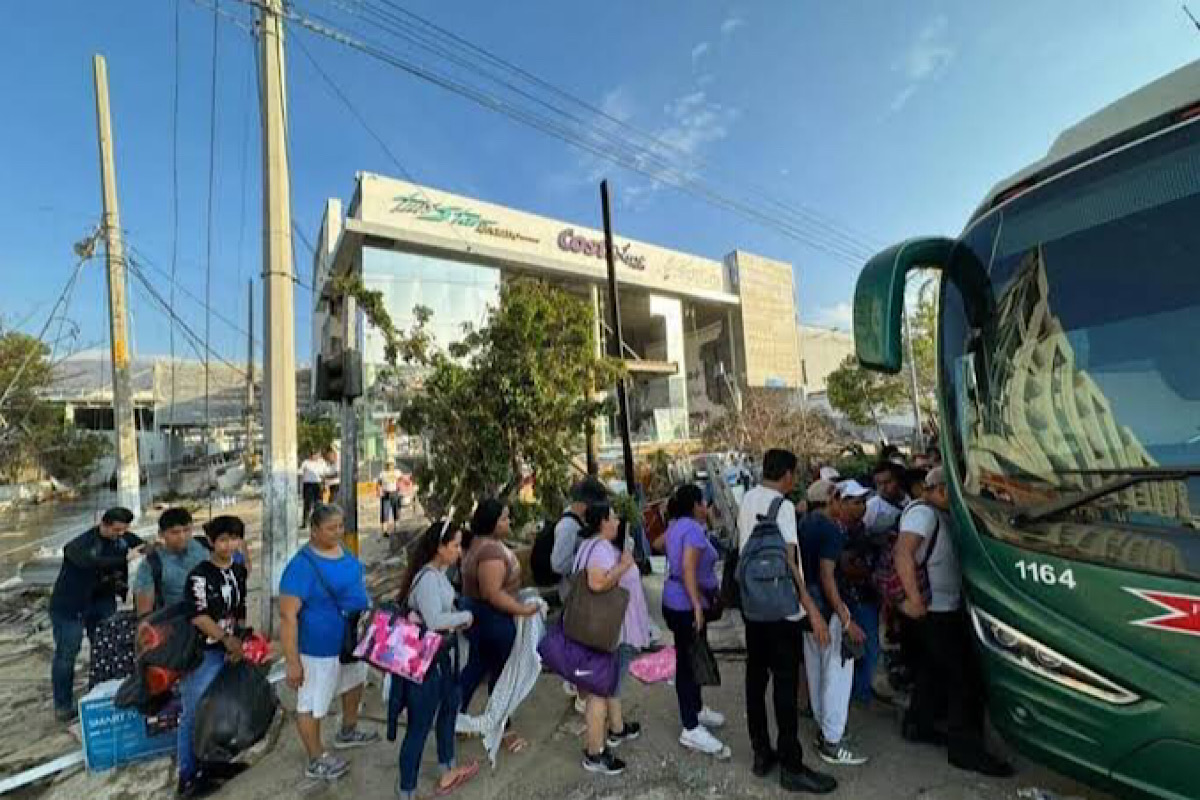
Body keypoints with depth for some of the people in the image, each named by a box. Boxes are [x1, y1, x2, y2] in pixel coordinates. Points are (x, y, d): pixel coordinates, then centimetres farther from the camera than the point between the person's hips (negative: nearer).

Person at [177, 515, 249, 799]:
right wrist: (229, 640, -13)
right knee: (194, 716, 4)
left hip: (229, 651, 7)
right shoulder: (199, 574, -17)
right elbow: (198, 617, -19)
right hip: (201, 653, -7)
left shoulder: (239, 571, 4)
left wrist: (240, 642, 3)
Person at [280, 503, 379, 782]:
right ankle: (316, 761, 32)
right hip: (322, 648, -9)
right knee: (313, 704, 11)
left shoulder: (341, 549, -2)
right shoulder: (302, 565, -27)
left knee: (355, 682, 27)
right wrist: (293, 662, -25)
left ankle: (347, 733, 51)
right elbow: (287, 616, -26)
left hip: (354, 638, 9)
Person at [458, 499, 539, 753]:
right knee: (500, 672, 8)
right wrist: (522, 609, -24)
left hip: (475, 611, 9)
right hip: (493, 618, -9)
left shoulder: (478, 541, 2)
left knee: (476, 666, 22)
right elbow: (493, 593, -32)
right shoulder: (492, 551, -29)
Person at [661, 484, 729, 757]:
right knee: (688, 661, -1)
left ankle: (696, 709, 36)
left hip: (675, 600, 10)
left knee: (690, 658, 21)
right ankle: (691, 730, 8)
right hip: (686, 604, -10)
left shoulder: (676, 526, 9)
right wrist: (697, 606, -27)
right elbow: (688, 569, -28)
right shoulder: (693, 529, -20)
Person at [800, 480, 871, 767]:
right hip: (827, 608, -9)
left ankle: (824, 729, 32)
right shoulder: (832, 530, -20)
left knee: (816, 671, 18)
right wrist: (847, 621, -26)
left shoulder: (809, 521, 8)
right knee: (838, 673, 1)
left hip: (807, 606, 9)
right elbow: (827, 576, -25)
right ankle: (831, 744, 10)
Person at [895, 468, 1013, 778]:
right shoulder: (923, 512, -18)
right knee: (965, 677, -3)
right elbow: (903, 552, -30)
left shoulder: (941, 516, 15)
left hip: (945, 609, 10)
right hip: (934, 611, -10)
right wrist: (914, 599, -33)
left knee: (935, 670, 20)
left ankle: (918, 725, 33)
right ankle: (965, 749, 7)